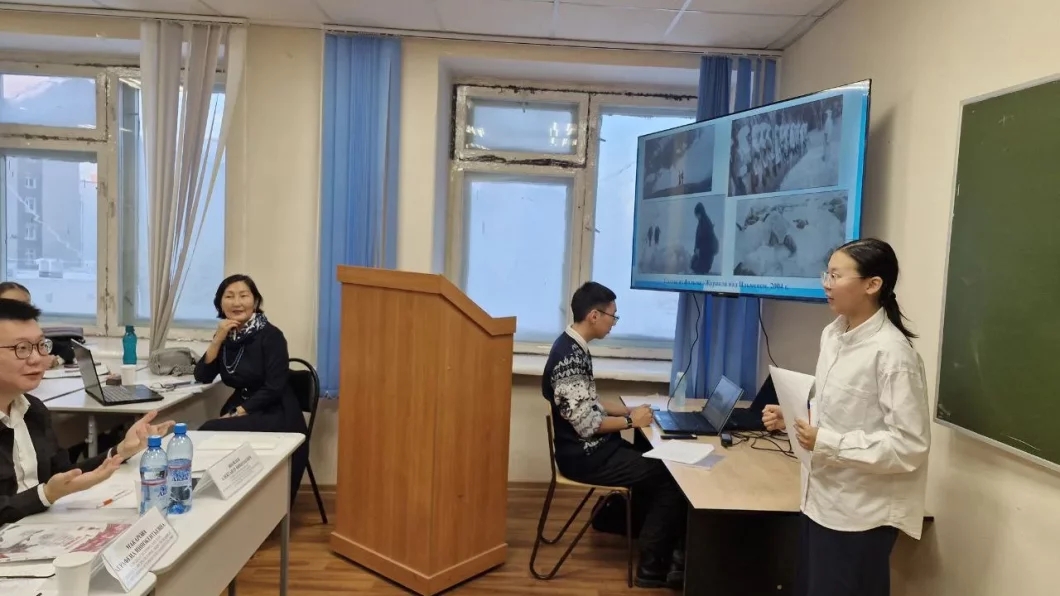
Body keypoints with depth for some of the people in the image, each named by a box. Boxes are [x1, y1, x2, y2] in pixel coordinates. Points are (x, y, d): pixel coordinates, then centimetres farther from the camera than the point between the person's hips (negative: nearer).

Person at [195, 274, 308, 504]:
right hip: (239, 408, 5)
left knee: (211, 432, -22)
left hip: (275, 415, -5)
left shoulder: (270, 335, -13)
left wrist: (238, 413, -20)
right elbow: (202, 377, -1)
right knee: (205, 434, -21)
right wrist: (218, 339, -12)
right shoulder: (226, 335, 5)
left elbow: (274, 388, -17)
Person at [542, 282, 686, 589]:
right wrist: (631, 421, -12)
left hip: (593, 447, 9)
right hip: (584, 456, -9)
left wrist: (628, 410, 6)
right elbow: (587, 424, -25)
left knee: (659, 464, 7)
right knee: (670, 477, -7)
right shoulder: (569, 357, -25)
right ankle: (653, 567, 4)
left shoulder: (574, 347, 7)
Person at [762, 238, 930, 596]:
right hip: (821, 499, 8)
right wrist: (792, 418, -1)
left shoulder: (892, 352, -22)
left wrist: (827, 444, -24)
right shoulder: (832, 334, 3)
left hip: (862, 513, -7)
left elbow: (911, 445, -22)